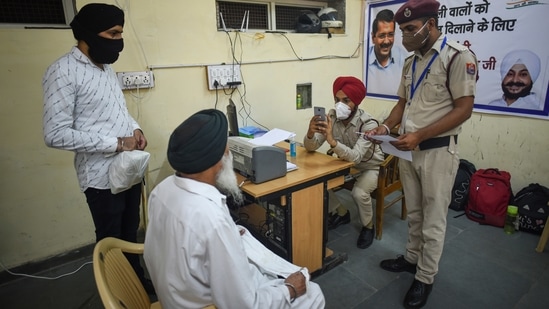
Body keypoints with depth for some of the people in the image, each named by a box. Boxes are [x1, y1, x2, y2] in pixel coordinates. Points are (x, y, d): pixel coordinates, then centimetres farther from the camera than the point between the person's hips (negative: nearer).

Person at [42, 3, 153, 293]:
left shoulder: (106, 67, 9)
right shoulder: (63, 71, -15)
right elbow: (56, 134, -20)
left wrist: (135, 128, 0)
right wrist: (116, 143, -22)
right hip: (103, 175, -7)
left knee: (130, 232, 22)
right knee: (111, 240, 12)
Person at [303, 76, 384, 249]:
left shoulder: (368, 124, -30)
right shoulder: (332, 117, -16)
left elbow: (355, 157, -42)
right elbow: (311, 147, -19)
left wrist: (332, 141, -56)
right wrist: (311, 133, -42)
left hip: (369, 167, -5)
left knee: (359, 193, -31)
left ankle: (368, 226, 4)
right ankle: (341, 214, 14)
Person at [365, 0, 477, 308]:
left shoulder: (458, 56, -12)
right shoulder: (411, 62, 10)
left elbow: (464, 109, -16)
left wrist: (419, 135, -24)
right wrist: (386, 126, -3)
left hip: (438, 151, -6)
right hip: (408, 150, 7)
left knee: (433, 221, 7)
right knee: (415, 214, 20)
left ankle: (425, 278, 23)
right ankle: (412, 258, 38)